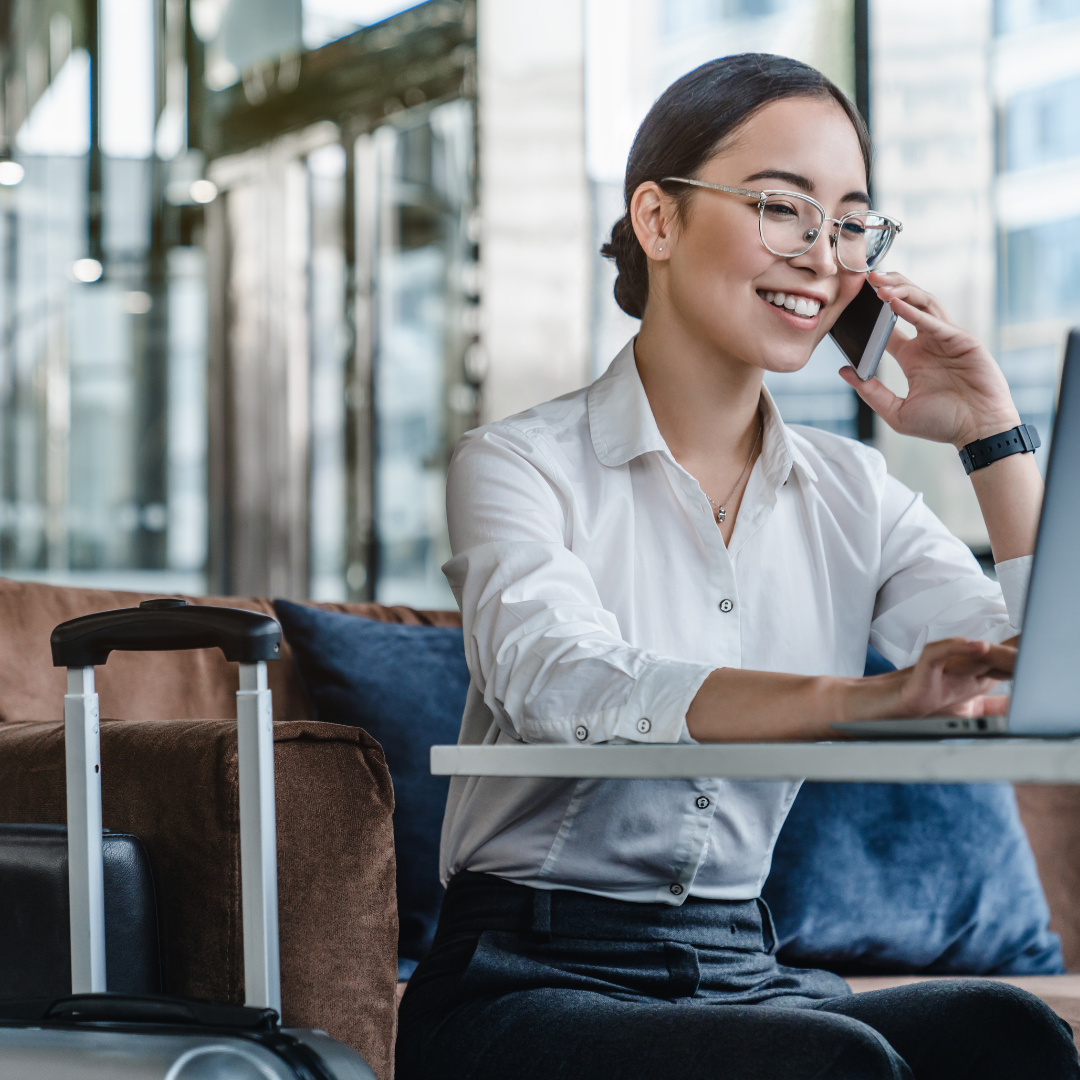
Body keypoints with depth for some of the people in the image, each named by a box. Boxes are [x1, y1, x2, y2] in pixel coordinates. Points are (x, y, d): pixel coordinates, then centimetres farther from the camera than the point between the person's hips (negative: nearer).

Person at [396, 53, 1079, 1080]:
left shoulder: (853, 494, 12)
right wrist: (866, 700, -40)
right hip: (531, 980, -4)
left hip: (745, 978, 5)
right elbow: (565, 684, -26)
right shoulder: (518, 466, -3)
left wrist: (995, 439, -2)